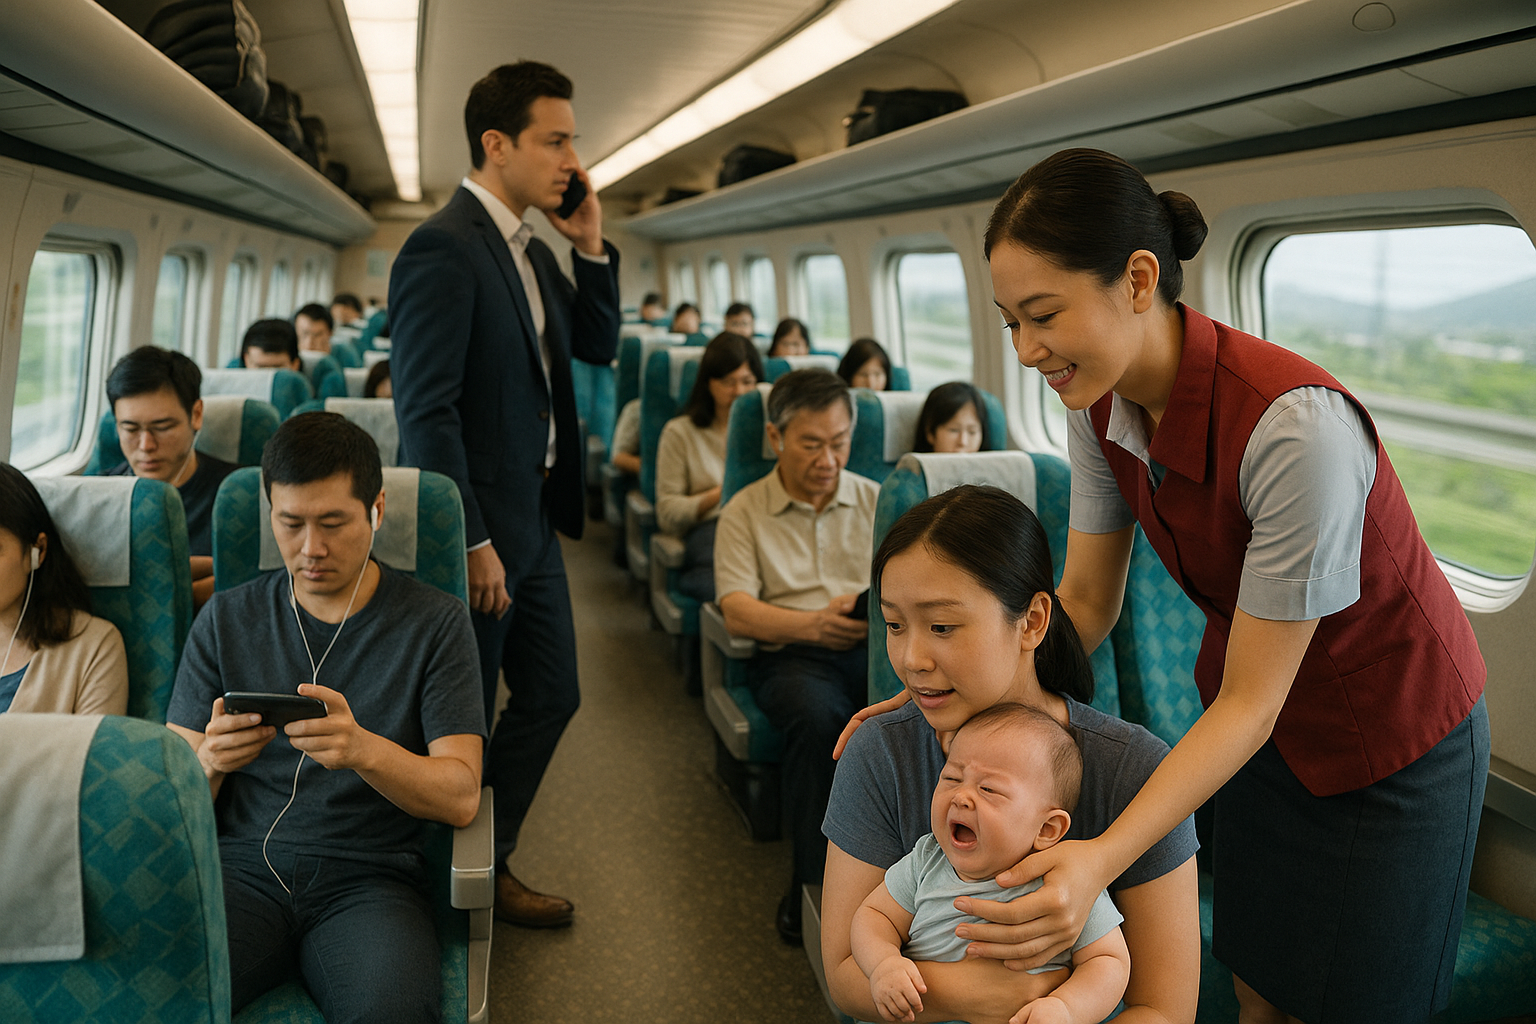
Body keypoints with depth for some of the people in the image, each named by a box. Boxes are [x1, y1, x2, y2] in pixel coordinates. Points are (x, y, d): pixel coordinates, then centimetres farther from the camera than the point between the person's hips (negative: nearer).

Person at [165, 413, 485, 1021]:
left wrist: (363, 749, -25)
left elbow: (460, 798, -6)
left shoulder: (435, 622, 3)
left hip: (370, 878, -2)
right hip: (242, 865, 2)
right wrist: (209, 761, -16)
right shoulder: (225, 621, 11)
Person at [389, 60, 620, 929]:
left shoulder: (532, 250, 11)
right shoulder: (444, 248, -18)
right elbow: (427, 410, -22)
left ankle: (491, 864, 34)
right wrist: (472, 544, -21)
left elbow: (599, 347, 16)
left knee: (551, 694, 17)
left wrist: (592, 246, 2)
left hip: (534, 518, 9)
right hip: (479, 524, -9)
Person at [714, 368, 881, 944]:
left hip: (874, 647, 2)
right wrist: (813, 623, -18)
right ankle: (813, 886, -21)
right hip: (789, 655, -2)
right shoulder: (745, 511, 11)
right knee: (818, 716, -36)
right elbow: (737, 612, -1)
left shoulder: (876, 501, 19)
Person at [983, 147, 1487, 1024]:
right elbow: (1085, 603, -5)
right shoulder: (1101, 405, -15)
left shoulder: (1294, 424, -36)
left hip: (1392, 733, -5)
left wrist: (1101, 858, -39)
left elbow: (1252, 702, -30)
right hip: (1253, 713, 5)